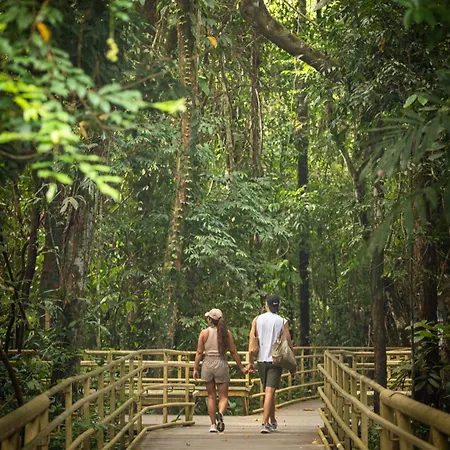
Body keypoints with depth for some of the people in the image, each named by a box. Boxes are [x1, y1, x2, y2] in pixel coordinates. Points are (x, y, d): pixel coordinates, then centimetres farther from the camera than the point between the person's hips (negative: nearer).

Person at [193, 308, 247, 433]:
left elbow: (199, 352, -4)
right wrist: (241, 368, 9)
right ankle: (220, 413, -26)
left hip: (208, 364, 1)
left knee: (211, 396, 12)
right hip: (221, 364, 0)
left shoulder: (204, 332, -2)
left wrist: (195, 368, 3)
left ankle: (213, 424, 10)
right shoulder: (226, 332, 0)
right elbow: (233, 351, 2)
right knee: (223, 396, 5)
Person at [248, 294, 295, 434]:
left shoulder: (257, 320, 3)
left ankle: (273, 422, 27)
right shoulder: (282, 322, -3)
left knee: (268, 392, 17)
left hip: (262, 360, 3)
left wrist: (251, 362, 8)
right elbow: (289, 345, -3)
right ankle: (265, 423, -15)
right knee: (270, 392, -6)